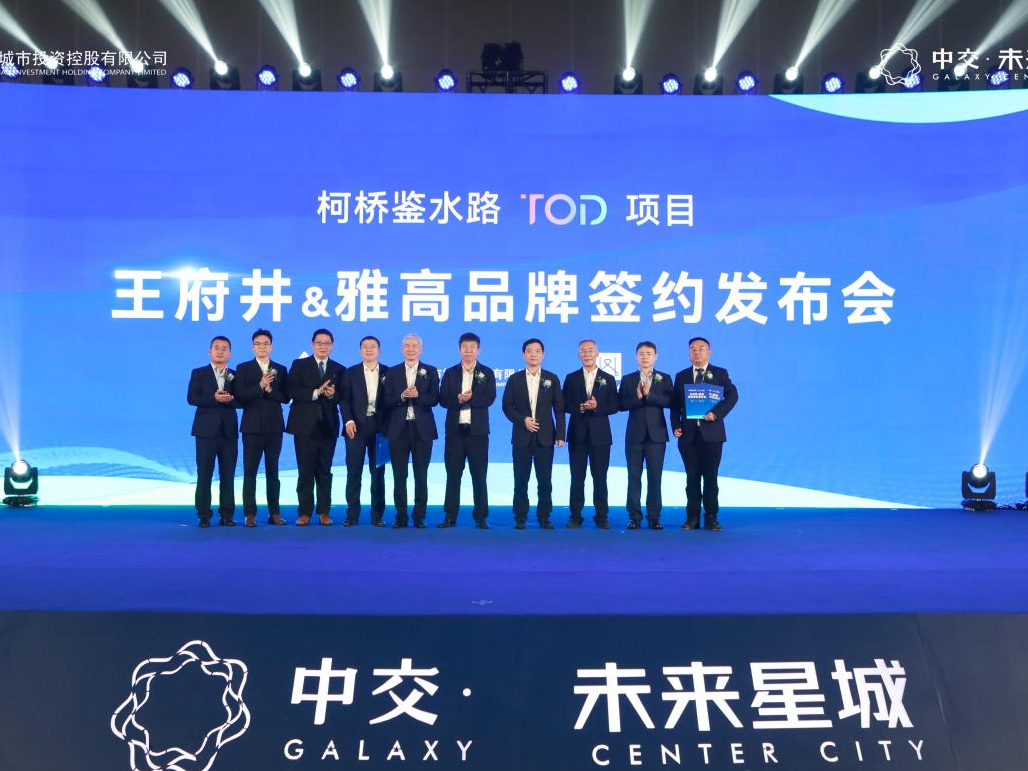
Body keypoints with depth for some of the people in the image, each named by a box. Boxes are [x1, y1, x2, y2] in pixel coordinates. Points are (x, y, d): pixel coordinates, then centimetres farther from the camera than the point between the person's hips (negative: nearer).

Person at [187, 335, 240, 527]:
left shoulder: (235, 376, 12)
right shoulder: (199, 373, 6)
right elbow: (191, 398, -7)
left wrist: (229, 399, -18)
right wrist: (214, 398, -19)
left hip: (228, 431, 2)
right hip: (207, 430, -2)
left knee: (228, 475, 4)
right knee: (204, 475, -1)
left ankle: (227, 515, 10)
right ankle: (204, 515, 5)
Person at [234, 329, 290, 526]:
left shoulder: (280, 369, 9)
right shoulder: (243, 368, 4)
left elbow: (285, 397, 2)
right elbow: (240, 397, -7)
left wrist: (270, 390, -14)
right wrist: (260, 386, -18)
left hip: (274, 426, 2)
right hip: (252, 426, -2)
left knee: (272, 471, 7)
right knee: (250, 471, -1)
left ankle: (274, 513, 11)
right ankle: (250, 515, 2)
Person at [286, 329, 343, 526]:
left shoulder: (338, 369, 9)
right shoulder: (299, 365, 4)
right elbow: (291, 391, -9)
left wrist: (333, 395, -17)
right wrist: (315, 393, -18)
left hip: (328, 426, 2)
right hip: (305, 426, -1)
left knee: (325, 471, 6)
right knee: (305, 471, 1)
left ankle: (324, 512, 12)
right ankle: (304, 512, 8)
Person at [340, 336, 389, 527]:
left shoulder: (387, 373, 7)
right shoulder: (350, 373, 7)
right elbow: (344, 399, 1)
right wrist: (348, 421, -13)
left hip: (379, 428, 0)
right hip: (356, 427, 0)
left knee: (378, 472, 4)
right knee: (354, 473, 1)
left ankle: (377, 516, 10)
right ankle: (352, 515, 7)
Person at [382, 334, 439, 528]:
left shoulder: (431, 371, 6)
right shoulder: (392, 372, 8)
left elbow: (434, 399, -4)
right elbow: (387, 400, 0)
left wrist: (418, 395, -20)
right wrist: (402, 396, -17)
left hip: (422, 428, -1)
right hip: (398, 428, 1)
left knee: (421, 475, 3)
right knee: (399, 475, 3)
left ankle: (419, 517, 10)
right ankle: (401, 516, 9)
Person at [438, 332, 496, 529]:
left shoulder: (487, 373, 5)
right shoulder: (450, 373, 9)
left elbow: (489, 398, -8)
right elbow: (443, 399, -1)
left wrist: (470, 398, -18)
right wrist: (458, 399, -19)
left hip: (478, 430, -1)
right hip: (455, 430, 1)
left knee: (479, 475, 3)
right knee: (453, 475, 5)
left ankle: (481, 517, 9)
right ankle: (450, 517, 10)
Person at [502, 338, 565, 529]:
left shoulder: (552, 379, 6)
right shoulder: (515, 379, 6)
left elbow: (559, 409, 4)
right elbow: (507, 406, 4)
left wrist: (560, 434, -3)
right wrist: (523, 420, -11)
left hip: (545, 436, 0)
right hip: (522, 436, 0)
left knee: (545, 480, 1)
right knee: (521, 480, 3)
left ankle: (544, 517, 11)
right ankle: (520, 517, 10)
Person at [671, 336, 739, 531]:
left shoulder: (720, 373, 6)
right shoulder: (681, 376, 14)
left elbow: (732, 395, -7)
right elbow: (675, 405, 12)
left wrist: (716, 413, -20)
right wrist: (676, 426, -2)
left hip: (711, 432, -2)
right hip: (688, 434, 2)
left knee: (710, 477, 1)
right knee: (692, 477, 5)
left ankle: (711, 518, 7)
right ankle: (692, 518, 10)